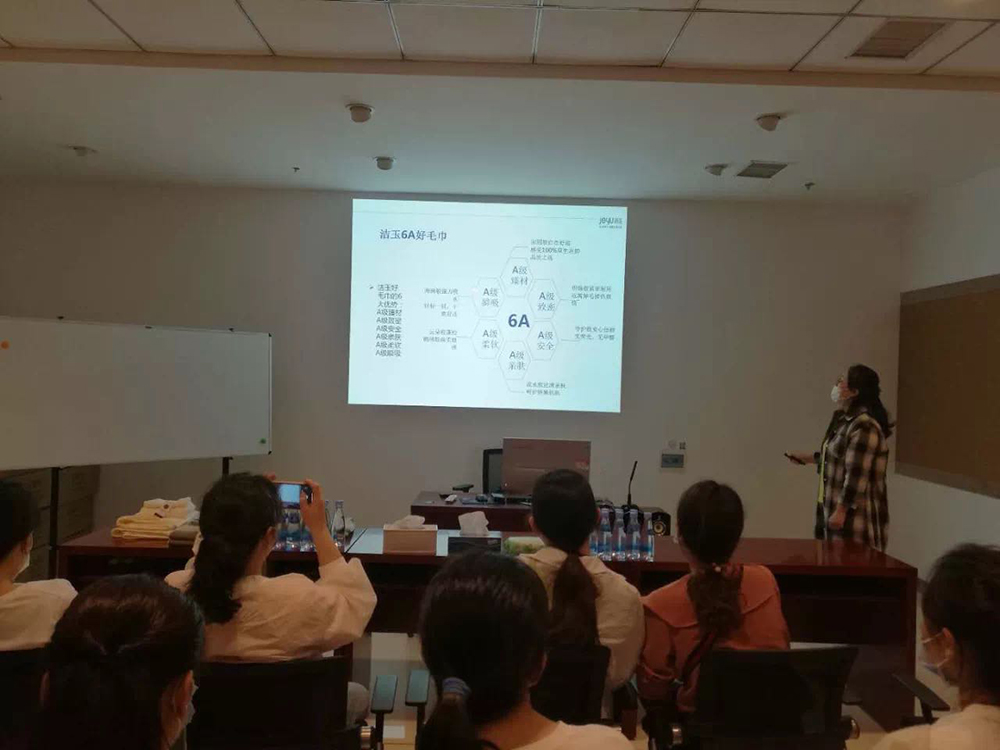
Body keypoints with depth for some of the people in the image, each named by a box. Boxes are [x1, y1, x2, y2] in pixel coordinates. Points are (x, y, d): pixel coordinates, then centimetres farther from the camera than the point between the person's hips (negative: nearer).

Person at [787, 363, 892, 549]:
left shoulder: (864, 426, -22)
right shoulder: (845, 418, 10)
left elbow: (857, 475, -24)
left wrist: (841, 511, -22)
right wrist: (808, 458, 21)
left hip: (856, 513, -10)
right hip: (837, 506, 10)